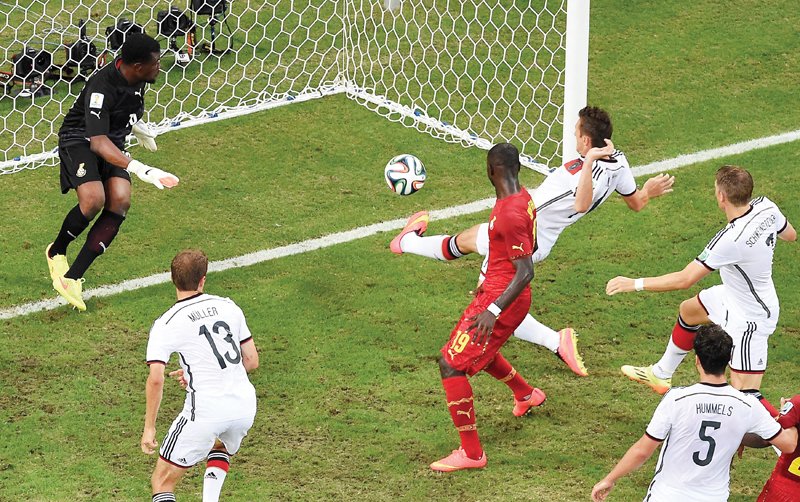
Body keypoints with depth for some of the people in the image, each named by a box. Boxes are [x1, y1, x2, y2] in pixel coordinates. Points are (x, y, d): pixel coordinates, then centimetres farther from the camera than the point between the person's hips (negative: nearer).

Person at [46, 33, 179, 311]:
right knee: (93, 199, -30)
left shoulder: (136, 77, -6)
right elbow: (98, 142, -41)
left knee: (120, 201, -16)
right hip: (79, 139, -7)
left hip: (113, 141, 7)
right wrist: (139, 169, -53)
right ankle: (56, 252, 2)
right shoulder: (101, 87, -31)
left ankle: (72, 277, -14)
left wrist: (136, 126, 35)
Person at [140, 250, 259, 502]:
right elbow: (251, 361, 11)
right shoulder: (228, 306, 6)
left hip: (205, 411, -5)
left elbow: (156, 379, -15)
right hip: (245, 405, 5)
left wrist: (149, 428, -7)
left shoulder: (165, 325, -6)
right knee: (220, 448, 39)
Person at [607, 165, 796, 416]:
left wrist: (635, 283, -24)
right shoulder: (765, 207, -17)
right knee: (688, 311, 31)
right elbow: (790, 234, 5)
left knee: (745, 393, -9)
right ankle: (661, 375, 53)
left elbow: (685, 279, -33)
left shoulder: (730, 240, -38)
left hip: (749, 319, -10)